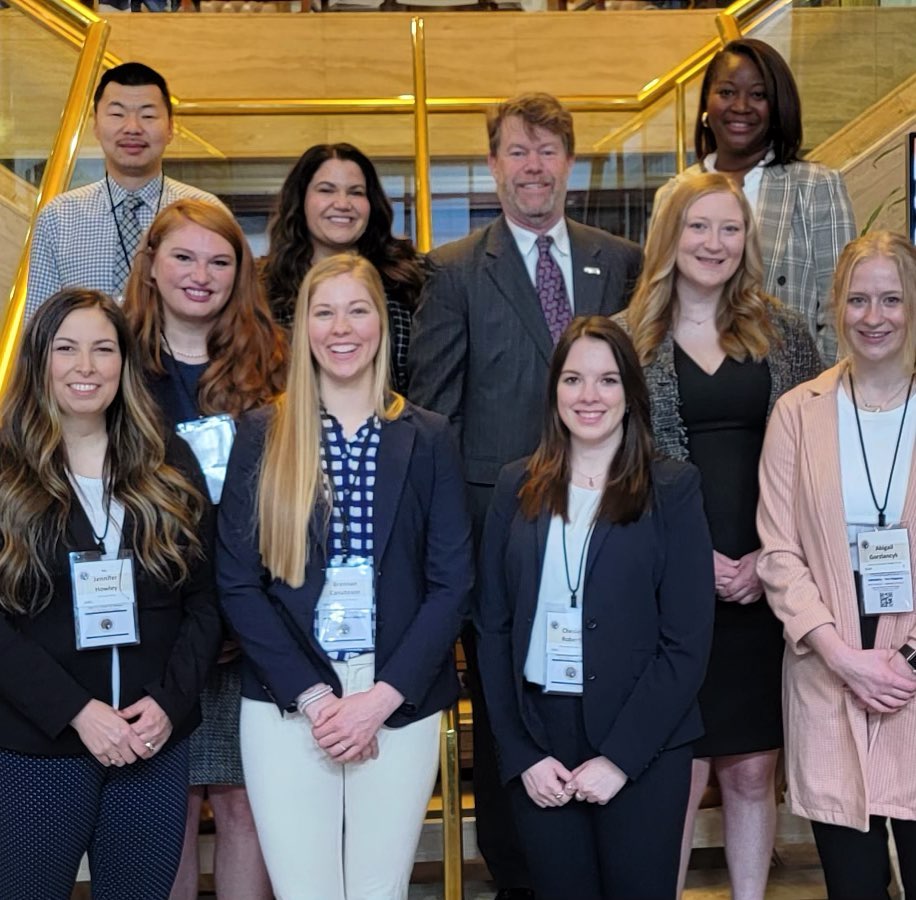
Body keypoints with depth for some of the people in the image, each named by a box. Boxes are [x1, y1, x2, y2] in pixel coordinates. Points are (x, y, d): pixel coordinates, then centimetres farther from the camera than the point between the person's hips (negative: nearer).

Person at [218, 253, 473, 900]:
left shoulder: (428, 438, 4)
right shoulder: (263, 435, 3)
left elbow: (451, 582, 0)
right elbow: (238, 583, -1)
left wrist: (383, 697, -10)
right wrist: (313, 696, -10)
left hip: (400, 703, 1)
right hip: (285, 702, 0)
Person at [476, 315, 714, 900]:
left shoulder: (673, 490, -3)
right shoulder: (518, 488, 5)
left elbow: (687, 641, -7)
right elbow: (494, 628, 4)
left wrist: (619, 758, -12)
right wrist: (522, 754, -5)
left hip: (644, 749, -2)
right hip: (538, 745, 2)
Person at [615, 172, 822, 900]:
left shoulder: (783, 334, 7)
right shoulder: (626, 339, 2)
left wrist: (771, 559, -6)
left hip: (766, 587, 2)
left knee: (753, 770, 9)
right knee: (678, 772, 2)